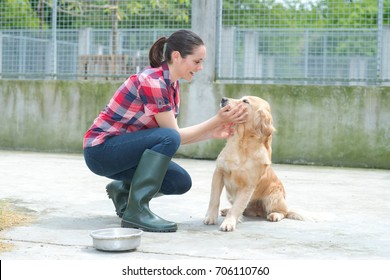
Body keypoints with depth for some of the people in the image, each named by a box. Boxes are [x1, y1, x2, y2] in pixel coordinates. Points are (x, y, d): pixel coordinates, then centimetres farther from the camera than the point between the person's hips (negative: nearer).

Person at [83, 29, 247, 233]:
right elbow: (174, 135, -18)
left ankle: (123, 190, 16)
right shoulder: (151, 81, -23)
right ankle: (136, 210, -24)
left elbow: (177, 137, 7)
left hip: (123, 150, 9)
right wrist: (217, 120, -16)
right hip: (101, 149, -9)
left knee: (181, 182, -5)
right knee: (168, 138, -29)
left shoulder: (172, 85, 5)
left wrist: (213, 133, -4)